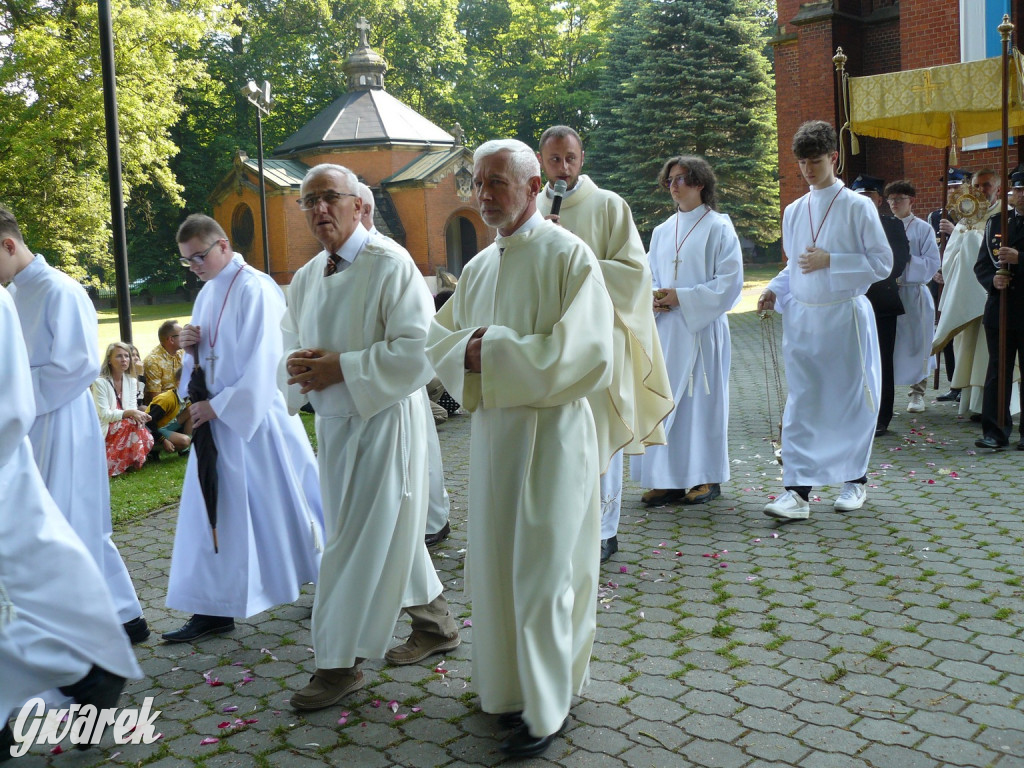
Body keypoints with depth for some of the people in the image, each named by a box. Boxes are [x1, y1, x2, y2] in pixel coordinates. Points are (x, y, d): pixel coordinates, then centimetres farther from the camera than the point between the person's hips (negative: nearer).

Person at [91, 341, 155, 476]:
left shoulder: (131, 381, 7)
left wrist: (139, 415, -25)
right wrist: (130, 413, -31)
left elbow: (133, 408, 0)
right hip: (104, 429, -5)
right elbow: (104, 414, -19)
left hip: (126, 429, 5)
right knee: (130, 424, -32)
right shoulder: (100, 382, -13)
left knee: (147, 439, -22)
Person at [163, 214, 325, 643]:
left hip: (256, 418, -8)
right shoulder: (207, 293, 12)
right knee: (214, 513, 8)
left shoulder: (255, 290, -15)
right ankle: (215, 609, 15)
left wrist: (217, 406, -17)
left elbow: (262, 364, -19)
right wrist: (191, 347, -3)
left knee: (283, 506, 4)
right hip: (217, 419, 8)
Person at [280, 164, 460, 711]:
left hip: (384, 421, -8)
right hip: (334, 421, 8)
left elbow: (418, 351, -21)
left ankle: (341, 664, 11)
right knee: (389, 534, 18)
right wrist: (297, 365, -6)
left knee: (360, 543, -2)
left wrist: (341, 367, -21)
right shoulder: (305, 280, 10)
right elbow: (290, 346, 18)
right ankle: (434, 622, 37)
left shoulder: (390, 265, -14)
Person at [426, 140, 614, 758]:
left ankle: (547, 709, 13)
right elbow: (441, 337, 13)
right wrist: (470, 346, -10)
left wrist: (493, 353, -19)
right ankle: (515, 686, 30)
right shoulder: (480, 266, 12)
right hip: (493, 427, 7)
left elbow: (581, 352, -18)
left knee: (542, 570, -1)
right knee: (497, 563, 13)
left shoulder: (568, 255, -10)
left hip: (551, 431, -7)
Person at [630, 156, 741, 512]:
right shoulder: (661, 232, 15)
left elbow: (729, 282, -8)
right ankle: (669, 479, 9)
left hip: (701, 329, -5)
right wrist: (652, 297, -4)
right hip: (665, 329, 5)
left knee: (701, 399, 0)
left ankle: (706, 477, 12)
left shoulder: (718, 228, -2)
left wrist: (682, 297, -14)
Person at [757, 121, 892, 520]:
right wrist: (775, 290, 1)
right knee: (801, 405, 0)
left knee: (851, 401, 7)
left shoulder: (858, 207, -4)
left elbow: (882, 263, -6)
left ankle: (855, 480, 25)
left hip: (845, 317, -4)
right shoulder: (793, 211, 10)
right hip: (802, 318, 4)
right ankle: (797, 491, -1)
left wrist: (830, 260, -15)